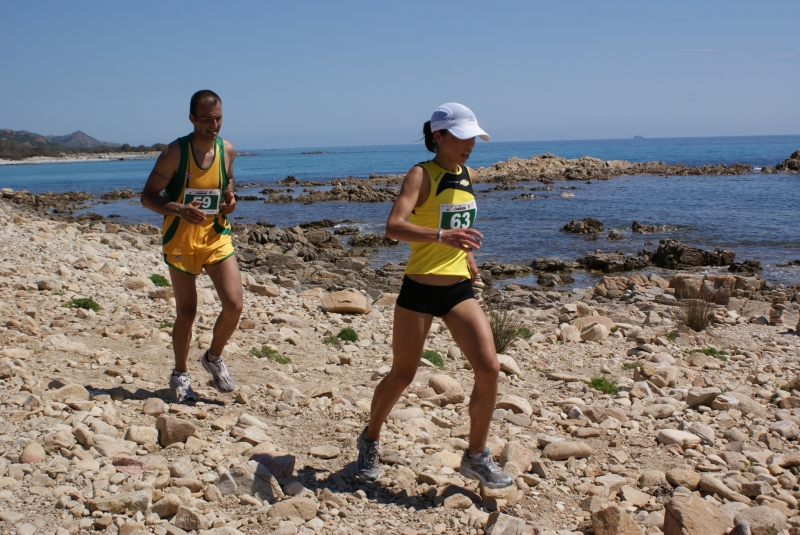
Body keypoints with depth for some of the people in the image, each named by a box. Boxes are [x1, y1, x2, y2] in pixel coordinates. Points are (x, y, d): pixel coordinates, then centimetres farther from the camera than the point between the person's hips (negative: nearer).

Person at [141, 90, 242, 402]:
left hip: (216, 238, 3)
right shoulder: (175, 152, -13)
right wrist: (179, 209, -27)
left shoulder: (226, 150, 0)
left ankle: (213, 358, 19)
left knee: (234, 305, -9)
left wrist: (230, 198, -2)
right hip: (180, 242, -3)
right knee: (186, 312, 5)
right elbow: (148, 197, -10)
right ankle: (180, 375, 27)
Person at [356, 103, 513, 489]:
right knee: (402, 375, 7)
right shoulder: (421, 175, -12)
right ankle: (370, 440, 34)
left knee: (489, 368, -7)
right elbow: (393, 227, -29)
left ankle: (476, 457, 10)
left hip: (459, 289, 5)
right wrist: (441, 236, -43)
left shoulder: (468, 175, 9)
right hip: (419, 290, -5)